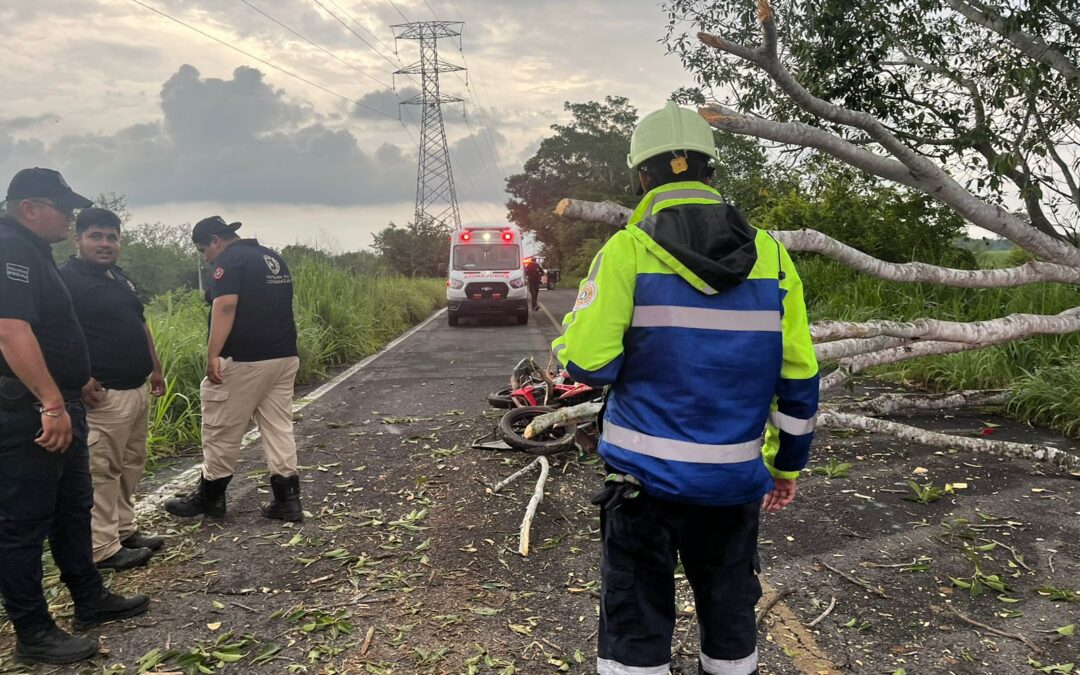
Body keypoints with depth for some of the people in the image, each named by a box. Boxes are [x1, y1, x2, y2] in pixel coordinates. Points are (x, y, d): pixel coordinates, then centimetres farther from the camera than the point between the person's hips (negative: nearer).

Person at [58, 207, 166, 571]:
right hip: (103, 395, -9)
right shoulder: (66, 278, -11)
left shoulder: (121, 278, 17)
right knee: (102, 472, -4)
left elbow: (140, 326, 24)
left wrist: (155, 369, 22)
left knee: (130, 466, 16)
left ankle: (124, 529, 28)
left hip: (137, 390, 9)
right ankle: (103, 548, 3)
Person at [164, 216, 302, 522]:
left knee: (222, 432, 6)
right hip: (285, 357, 8)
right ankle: (287, 498, 10)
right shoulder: (274, 258, 17)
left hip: (243, 360, -8)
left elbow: (225, 307, -22)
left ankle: (209, 496, 19)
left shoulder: (229, 260, -9)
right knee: (279, 428, 9)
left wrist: (212, 355, -25)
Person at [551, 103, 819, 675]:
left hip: (646, 475, -3)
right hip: (736, 478, 4)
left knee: (635, 625, 9)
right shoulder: (770, 255, 2)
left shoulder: (628, 252, -10)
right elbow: (798, 374, 5)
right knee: (730, 612, 20)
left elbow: (588, 364, -15)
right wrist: (787, 462, 17)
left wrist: (573, 329, 7)